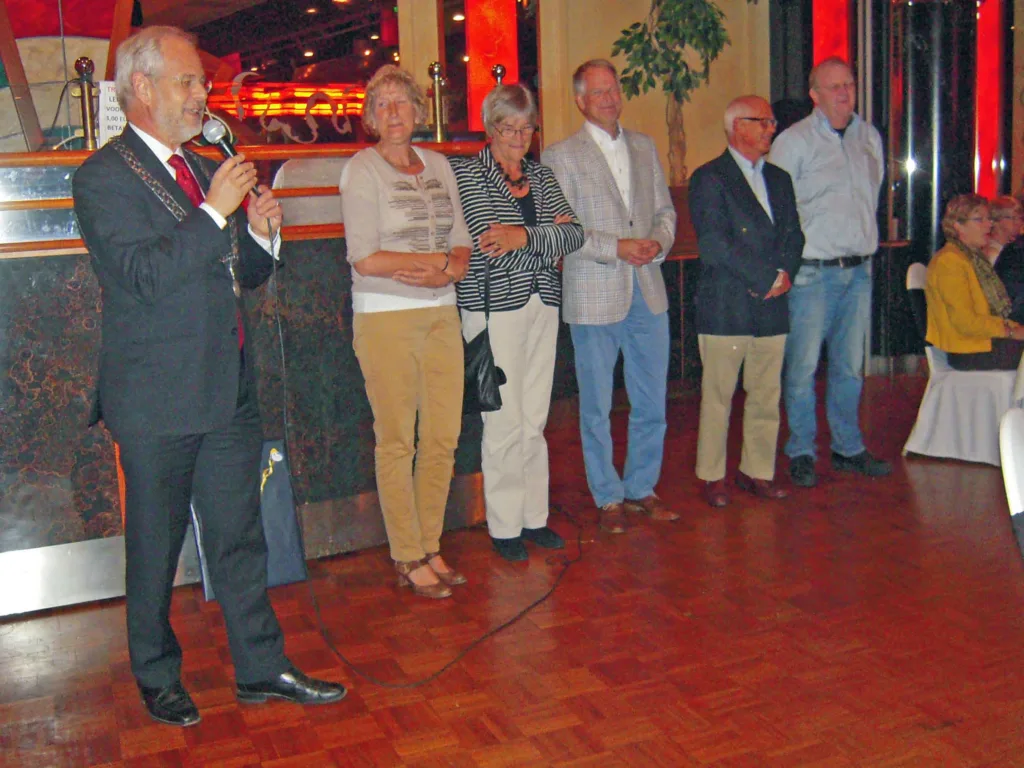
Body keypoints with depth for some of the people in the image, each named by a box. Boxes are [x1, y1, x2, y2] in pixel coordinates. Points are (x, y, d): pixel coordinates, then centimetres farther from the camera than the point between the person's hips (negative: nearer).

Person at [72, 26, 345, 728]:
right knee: (155, 547, 9)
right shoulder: (104, 177, -9)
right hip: (158, 400, -6)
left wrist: (260, 232, -1)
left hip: (229, 391, 7)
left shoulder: (206, 170, 15)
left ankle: (262, 668, 23)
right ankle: (157, 677, 27)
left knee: (240, 536, 12)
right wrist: (216, 212, -22)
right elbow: (143, 276, -21)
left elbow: (244, 276, 19)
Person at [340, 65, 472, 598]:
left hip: (442, 315, 5)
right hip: (386, 319, -5)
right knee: (397, 442, 0)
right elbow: (365, 259, -12)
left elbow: (462, 243, 12)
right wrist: (439, 260, -7)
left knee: (443, 439, 6)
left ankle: (430, 549, 20)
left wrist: (448, 273, -10)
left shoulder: (438, 165, 13)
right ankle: (408, 560, 11)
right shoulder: (363, 170, -4)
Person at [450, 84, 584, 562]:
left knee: (535, 420, 10)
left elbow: (574, 235, 1)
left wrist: (524, 236, -14)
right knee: (504, 422, -3)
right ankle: (504, 526, 9)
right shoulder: (465, 174, -3)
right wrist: (548, 239, -9)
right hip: (494, 307, -5)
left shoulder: (541, 177, 14)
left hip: (541, 305, 5)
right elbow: (488, 244, -16)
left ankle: (534, 517, 21)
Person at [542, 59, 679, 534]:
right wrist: (617, 248, -18)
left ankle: (642, 488, 27)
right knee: (596, 408, 6)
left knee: (652, 402, 11)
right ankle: (608, 498, 20)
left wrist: (658, 242, -6)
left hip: (648, 292, 5)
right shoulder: (560, 157, -3)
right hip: (594, 297, -4)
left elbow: (665, 210, 15)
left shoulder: (644, 147, 13)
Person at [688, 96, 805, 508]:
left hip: (772, 306, 6)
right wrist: (768, 277, -13)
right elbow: (713, 244, -14)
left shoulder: (779, 179, 18)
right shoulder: (708, 179, -4)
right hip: (725, 308, -6)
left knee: (767, 395, 9)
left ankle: (757, 470, 22)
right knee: (717, 396, 2)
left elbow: (794, 235, 15)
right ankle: (712, 475, 14)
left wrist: (784, 274, -5)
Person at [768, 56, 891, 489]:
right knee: (802, 366, -2)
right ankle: (801, 453, 10)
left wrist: (865, 245, 17)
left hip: (859, 270, 5)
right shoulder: (793, 141, -5)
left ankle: (848, 449, 23)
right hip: (812, 272, -5)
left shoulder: (870, 138, 12)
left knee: (850, 366, 12)